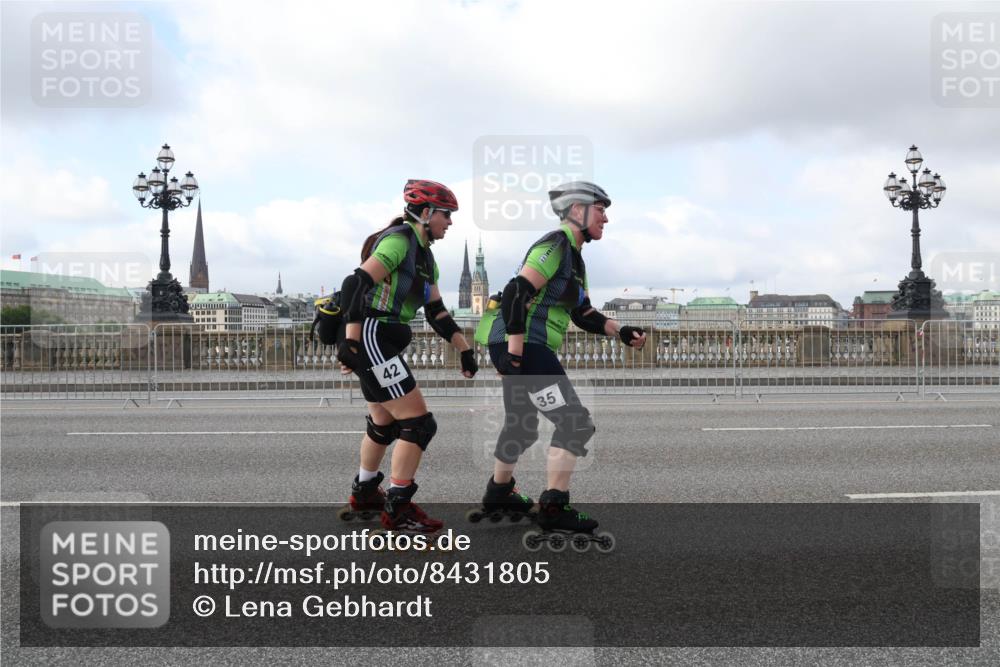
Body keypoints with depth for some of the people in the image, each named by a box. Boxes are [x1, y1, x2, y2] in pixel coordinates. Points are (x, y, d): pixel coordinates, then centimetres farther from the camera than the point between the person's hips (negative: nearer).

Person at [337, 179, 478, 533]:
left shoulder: (426, 258, 16)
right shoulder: (398, 241, -13)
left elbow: (437, 312, 15)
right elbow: (356, 284, -21)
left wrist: (466, 350, 8)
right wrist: (350, 340, -26)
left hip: (382, 344, 10)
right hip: (369, 340, -10)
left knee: (384, 423, 23)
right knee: (418, 422, -10)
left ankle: (364, 493, 41)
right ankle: (397, 509, -2)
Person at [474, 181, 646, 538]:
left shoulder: (573, 255, 20)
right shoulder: (555, 245, -12)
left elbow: (583, 313, 19)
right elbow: (517, 293, -23)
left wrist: (621, 331, 6)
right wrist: (514, 352, -25)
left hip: (522, 346, 11)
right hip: (521, 344, -11)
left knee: (521, 427, 25)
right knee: (576, 421, -12)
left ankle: (498, 494, 42)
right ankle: (554, 507, -9)